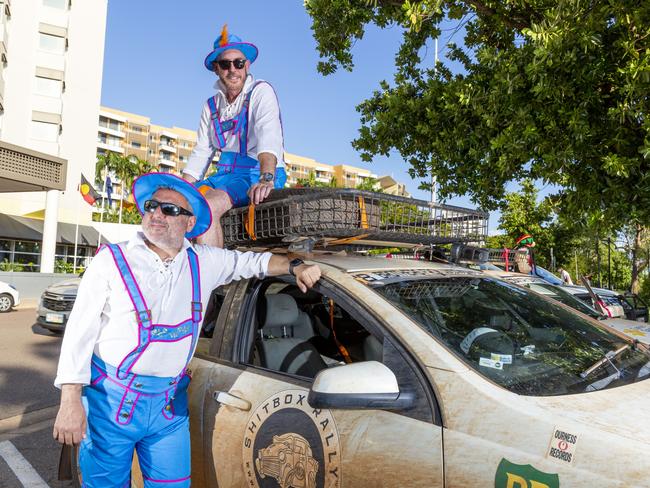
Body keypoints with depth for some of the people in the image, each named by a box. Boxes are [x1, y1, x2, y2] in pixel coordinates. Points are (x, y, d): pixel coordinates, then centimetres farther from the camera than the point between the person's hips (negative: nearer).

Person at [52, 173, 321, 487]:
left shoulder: (203, 263, 2)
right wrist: (70, 401, -10)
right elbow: (80, 332, -6)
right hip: (111, 400, -2)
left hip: (170, 403, 3)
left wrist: (294, 266, 1)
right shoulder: (112, 260, -6)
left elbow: (251, 261, 16)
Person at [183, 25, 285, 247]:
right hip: (225, 174, 7)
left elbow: (269, 137, -22)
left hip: (257, 173, -7)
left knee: (207, 206, -33)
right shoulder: (212, 105, 16)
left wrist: (266, 179, -38)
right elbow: (201, 153, 16)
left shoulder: (261, 92, -4)